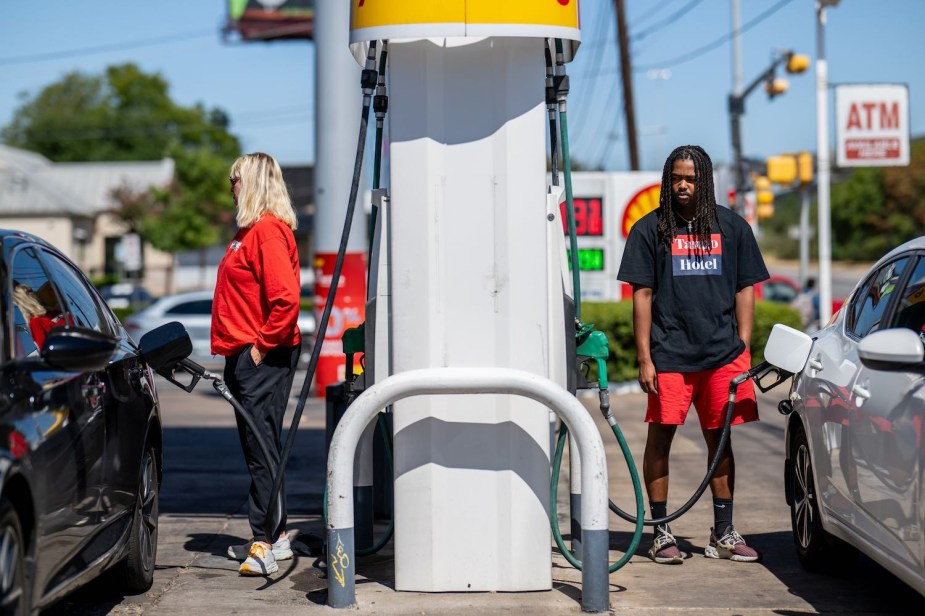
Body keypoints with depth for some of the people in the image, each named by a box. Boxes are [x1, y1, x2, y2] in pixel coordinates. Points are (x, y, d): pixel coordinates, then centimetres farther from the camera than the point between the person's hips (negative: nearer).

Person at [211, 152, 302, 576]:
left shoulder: (269, 230, -14)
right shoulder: (250, 230, 18)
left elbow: (286, 298, -24)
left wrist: (263, 346, -18)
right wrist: (237, 349, 17)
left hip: (263, 357, -10)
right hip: (245, 355, 10)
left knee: (263, 448, -9)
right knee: (256, 447, 14)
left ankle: (267, 542, -8)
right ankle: (273, 536, 21)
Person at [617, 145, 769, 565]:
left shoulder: (732, 227, 10)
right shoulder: (650, 229, 4)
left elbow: (745, 290, 12)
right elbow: (642, 295, 2)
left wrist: (743, 349, 4)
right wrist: (644, 358, -4)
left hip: (723, 353, 2)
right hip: (669, 353, -2)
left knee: (721, 439, 8)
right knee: (660, 437, -2)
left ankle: (723, 534, 16)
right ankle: (661, 533, 7)